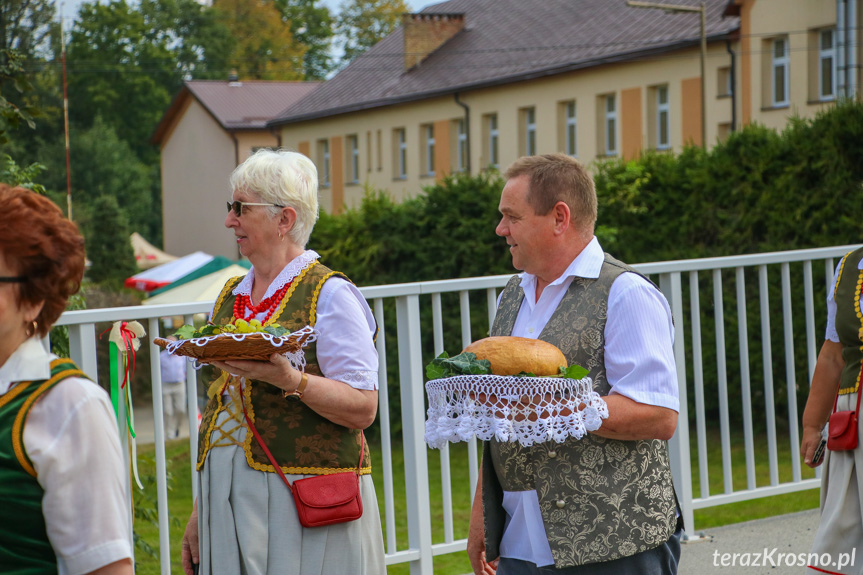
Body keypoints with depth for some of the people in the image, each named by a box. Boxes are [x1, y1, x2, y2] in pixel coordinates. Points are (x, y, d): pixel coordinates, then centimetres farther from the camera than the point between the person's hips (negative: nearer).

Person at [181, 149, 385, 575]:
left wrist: (290, 380, -28)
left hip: (305, 503, -6)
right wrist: (200, 510, 16)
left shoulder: (329, 295, -6)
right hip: (227, 499, 6)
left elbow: (363, 409, -13)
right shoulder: (230, 298, 15)